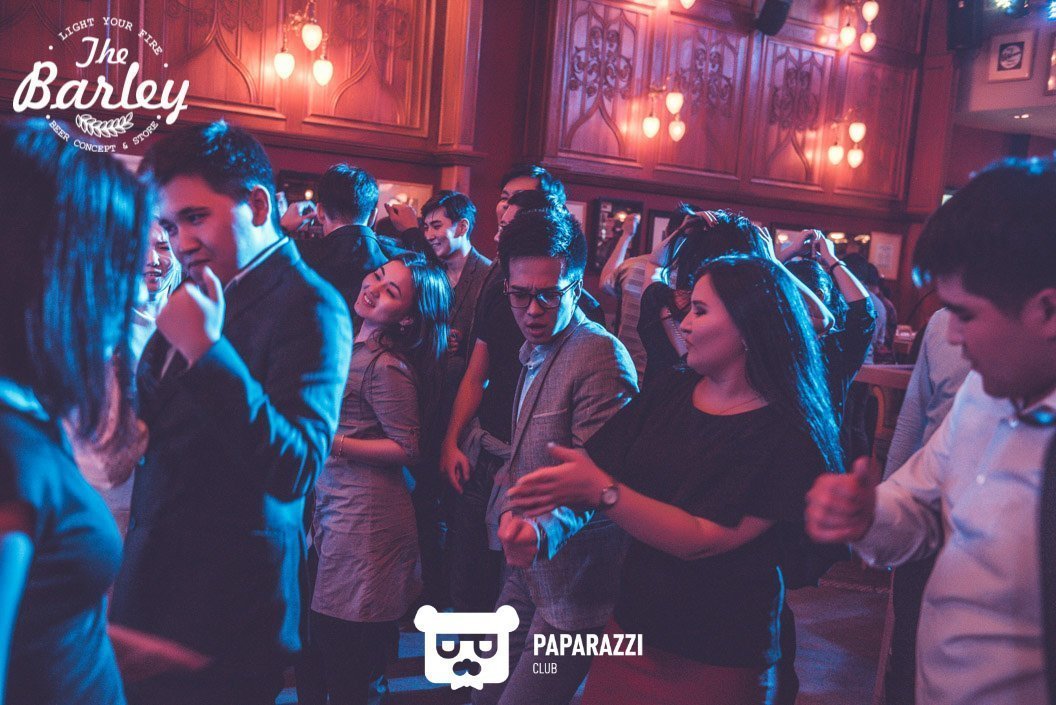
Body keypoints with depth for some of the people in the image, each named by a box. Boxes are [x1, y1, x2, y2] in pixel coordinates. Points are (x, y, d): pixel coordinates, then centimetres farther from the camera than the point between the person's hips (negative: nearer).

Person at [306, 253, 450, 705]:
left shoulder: (385, 367, -19)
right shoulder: (352, 344, 6)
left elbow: (406, 448, -18)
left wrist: (334, 443, -20)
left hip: (362, 511, -9)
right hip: (330, 498, 9)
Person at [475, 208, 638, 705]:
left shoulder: (604, 357, -18)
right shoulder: (532, 351, 11)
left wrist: (546, 528, -41)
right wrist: (507, 508, 12)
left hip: (572, 586, -9)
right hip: (529, 572, 9)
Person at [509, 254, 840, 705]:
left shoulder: (786, 436, -17)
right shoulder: (671, 391, 1)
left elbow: (702, 540, -22)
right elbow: (597, 468, -3)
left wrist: (600, 490, -29)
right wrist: (541, 518, -22)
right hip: (632, 625, 5)